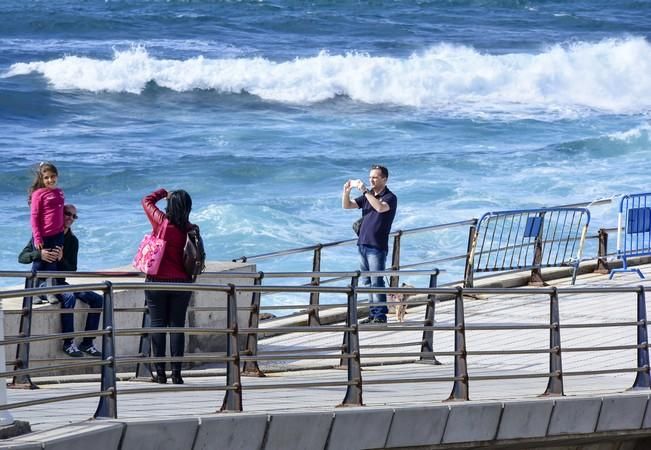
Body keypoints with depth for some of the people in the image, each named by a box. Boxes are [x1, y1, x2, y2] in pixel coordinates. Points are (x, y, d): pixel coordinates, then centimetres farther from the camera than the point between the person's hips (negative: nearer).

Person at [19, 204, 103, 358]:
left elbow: (72, 270, 0)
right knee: (69, 296, -34)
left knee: (97, 299, -6)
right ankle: (68, 343, -29)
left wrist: (61, 259, -22)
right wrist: (39, 255, -32)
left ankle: (87, 342, -3)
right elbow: (22, 258, -12)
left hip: (60, 283, 6)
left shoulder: (72, 240, 6)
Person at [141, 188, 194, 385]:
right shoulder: (190, 230, -5)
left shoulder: (161, 221, -9)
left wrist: (164, 193, 21)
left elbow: (147, 200, 7)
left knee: (158, 325, 4)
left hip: (157, 281, -1)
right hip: (181, 282, 1)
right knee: (177, 325, 5)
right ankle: (176, 372, 2)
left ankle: (160, 372, 2)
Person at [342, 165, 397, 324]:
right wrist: (346, 191, -7)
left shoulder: (390, 197, -6)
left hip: (377, 246, -8)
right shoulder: (367, 197, 15)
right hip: (363, 244, 8)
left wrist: (365, 191, -28)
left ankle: (381, 315, -6)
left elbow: (380, 207, -28)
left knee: (376, 281, -9)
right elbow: (347, 205, 13)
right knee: (367, 282, 9)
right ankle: (373, 313, 14)